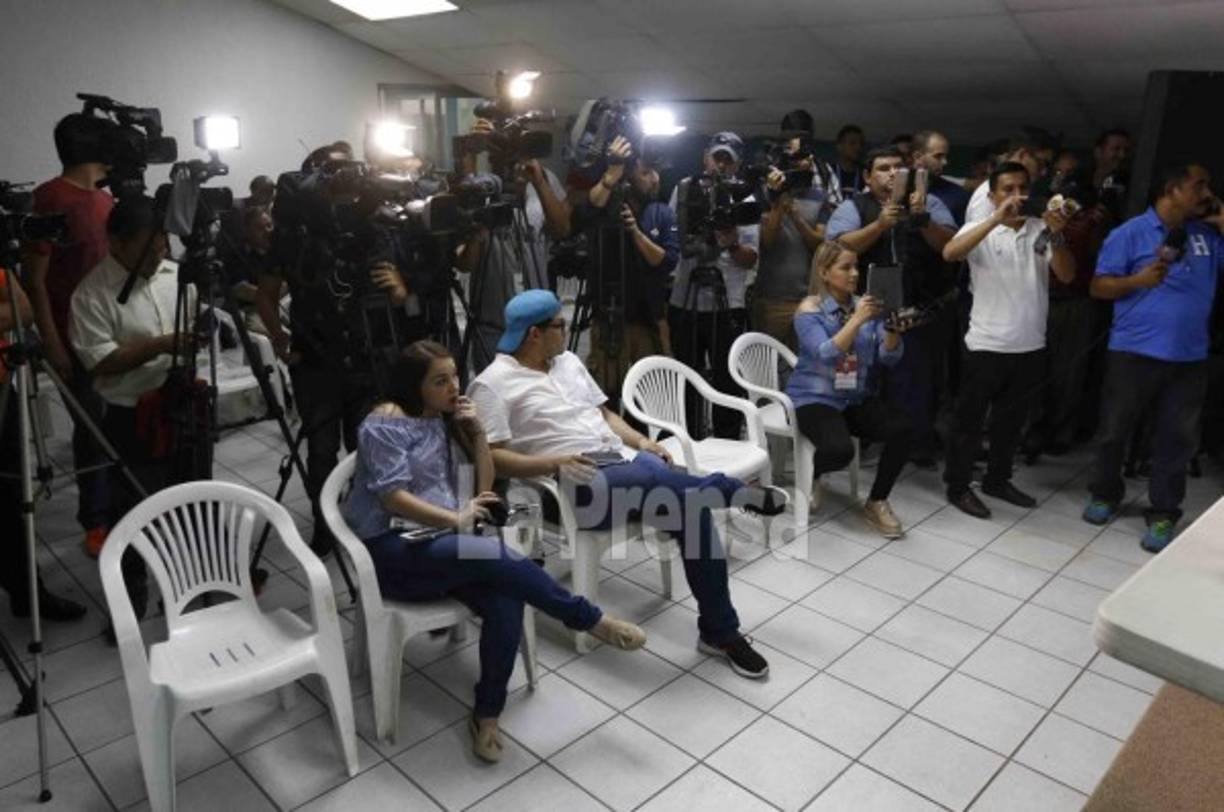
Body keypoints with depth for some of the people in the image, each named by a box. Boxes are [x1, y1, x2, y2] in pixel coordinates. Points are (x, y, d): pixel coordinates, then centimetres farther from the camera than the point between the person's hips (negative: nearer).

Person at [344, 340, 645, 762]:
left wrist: (477, 433, 1)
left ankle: (486, 715, -15)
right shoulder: (386, 424, -3)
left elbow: (484, 486, 13)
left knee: (505, 601, -26)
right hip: (393, 550, -6)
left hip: (445, 543, 6)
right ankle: (589, 620, -17)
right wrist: (455, 518, -21)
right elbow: (392, 497, -14)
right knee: (495, 554, -32)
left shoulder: (449, 421, 17)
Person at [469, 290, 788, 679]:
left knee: (692, 508, -16)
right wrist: (554, 463, -22)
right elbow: (491, 458, -10)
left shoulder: (567, 361, 20)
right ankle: (740, 493, -12)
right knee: (656, 479, -35)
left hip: (622, 461, 7)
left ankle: (720, 631, -4)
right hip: (575, 484, -6)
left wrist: (642, 442, 5)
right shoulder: (492, 384, -3)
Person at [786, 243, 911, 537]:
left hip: (858, 398, 5)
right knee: (840, 450, -32)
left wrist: (892, 329, -21)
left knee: (902, 428, -22)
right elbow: (826, 355, -23)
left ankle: (876, 503, -1)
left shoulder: (865, 305, 5)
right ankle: (812, 473, 8)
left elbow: (889, 358, -2)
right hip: (815, 398, -5)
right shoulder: (810, 309, -8)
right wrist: (857, 320, -32)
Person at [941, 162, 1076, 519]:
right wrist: (996, 219, -31)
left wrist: (1056, 235, -21)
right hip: (986, 344, -4)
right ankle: (958, 485, 16)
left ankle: (998, 480, 32)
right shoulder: (981, 229, -5)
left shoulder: (1041, 231, 3)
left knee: (1011, 420, 16)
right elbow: (950, 253, -26)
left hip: (1030, 346, 4)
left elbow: (1067, 275, -5)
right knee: (970, 417, 5)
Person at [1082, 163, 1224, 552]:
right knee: (1114, 429, 7)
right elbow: (1099, 286, -5)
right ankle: (1106, 494, 26)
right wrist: (1139, 279, -22)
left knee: (1178, 437, 5)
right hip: (1134, 351, -4)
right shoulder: (1131, 233, -4)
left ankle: (1163, 514, 15)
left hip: (1189, 357, 4)